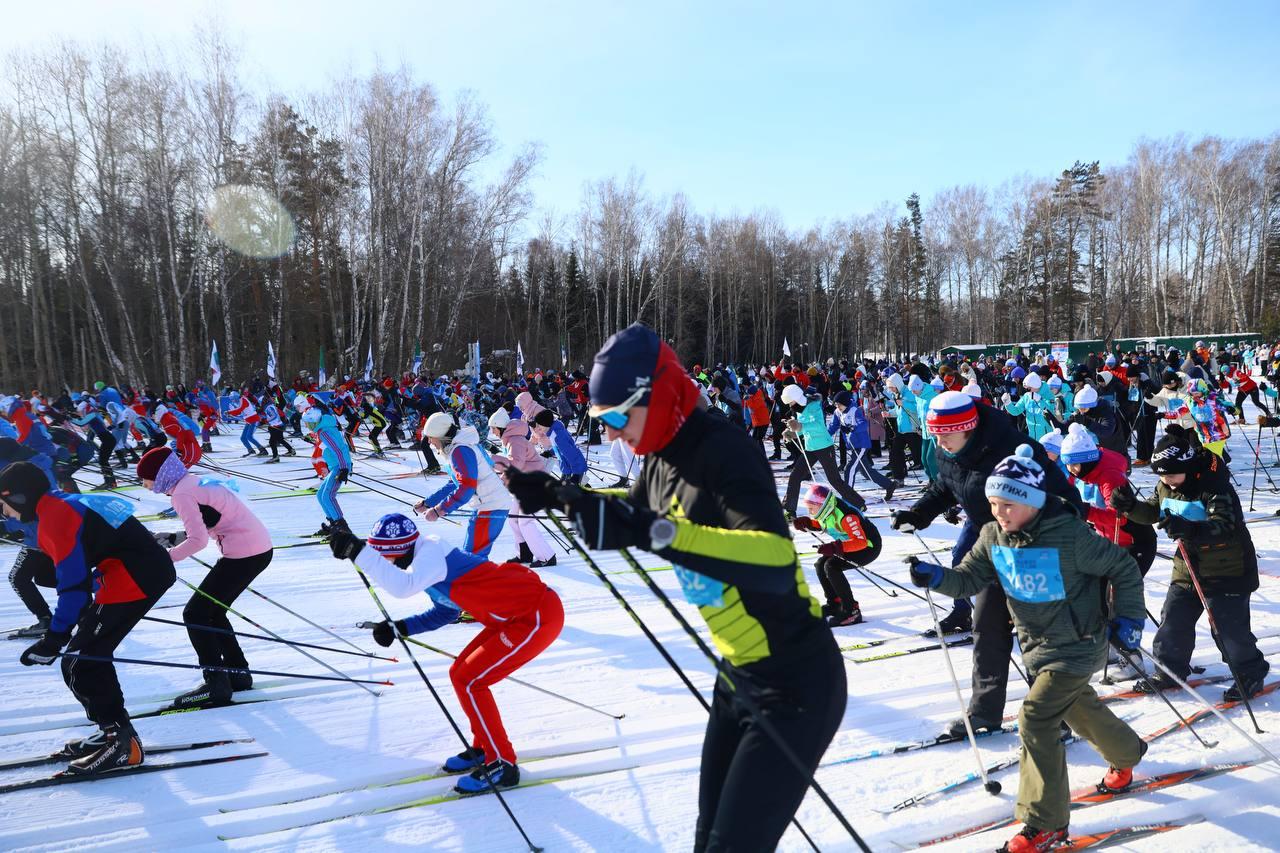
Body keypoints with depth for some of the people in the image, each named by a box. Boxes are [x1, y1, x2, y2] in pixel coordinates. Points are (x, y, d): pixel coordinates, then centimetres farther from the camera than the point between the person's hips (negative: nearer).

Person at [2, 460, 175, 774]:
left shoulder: (53, 517, -12)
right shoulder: (64, 504, 18)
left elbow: (74, 583, -17)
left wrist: (54, 639, -14)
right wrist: (84, 609, 39)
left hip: (135, 579, -10)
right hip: (152, 571, 10)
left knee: (79, 664, -4)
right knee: (89, 654, 19)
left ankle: (121, 744, 1)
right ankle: (113, 734, 26)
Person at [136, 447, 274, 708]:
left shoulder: (182, 494, -12)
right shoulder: (197, 481, 15)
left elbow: (198, 540, -19)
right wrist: (171, 538, 15)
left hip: (244, 555, -9)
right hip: (260, 549, 9)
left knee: (195, 615, 0)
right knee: (212, 612, 20)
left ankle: (216, 685, 3)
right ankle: (237, 673, 25)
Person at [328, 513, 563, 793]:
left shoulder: (431, 551, -18)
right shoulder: (428, 560, 11)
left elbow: (404, 586, -39)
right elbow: (445, 612, 22)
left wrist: (358, 552, -35)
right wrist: (398, 628, 13)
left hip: (539, 616, -10)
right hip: (517, 615, 10)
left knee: (468, 682, -7)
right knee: (460, 674, 12)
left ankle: (502, 765, 4)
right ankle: (484, 749, 27)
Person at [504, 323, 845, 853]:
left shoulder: (725, 451, -25)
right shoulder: (663, 457, 1)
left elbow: (776, 564, -39)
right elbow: (633, 511, 23)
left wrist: (655, 533, -46)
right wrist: (553, 495, 10)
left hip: (794, 687, -9)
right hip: (739, 675, 9)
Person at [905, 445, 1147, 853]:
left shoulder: (1070, 537, -26)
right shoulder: (993, 536, -8)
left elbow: (1124, 569, -13)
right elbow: (969, 579, -4)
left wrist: (1128, 619, -13)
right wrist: (935, 576, -23)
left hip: (1078, 647, -7)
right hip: (1035, 647, 7)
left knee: (1035, 720, -16)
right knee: (1077, 706, 27)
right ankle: (1125, 750, 59)